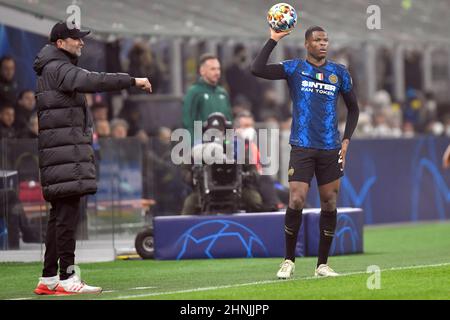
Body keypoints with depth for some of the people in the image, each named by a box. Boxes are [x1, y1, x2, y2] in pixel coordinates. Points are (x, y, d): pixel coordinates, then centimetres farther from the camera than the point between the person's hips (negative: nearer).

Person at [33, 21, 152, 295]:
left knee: (60, 214, 11)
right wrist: (132, 81, -26)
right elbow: (91, 81, -25)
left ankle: (49, 278, 12)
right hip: (65, 152, -10)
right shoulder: (57, 68, -9)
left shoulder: (54, 69, 23)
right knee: (68, 213, -13)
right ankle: (67, 278, -16)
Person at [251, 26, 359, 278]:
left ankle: (323, 264, 12)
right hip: (302, 147, -3)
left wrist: (346, 140, 7)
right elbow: (257, 69, -12)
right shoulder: (294, 68, 2)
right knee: (296, 203, -10)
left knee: (330, 205, 3)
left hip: (330, 149, 3)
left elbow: (353, 108, 17)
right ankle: (289, 261, 5)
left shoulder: (339, 73, 8)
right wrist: (274, 40, -11)